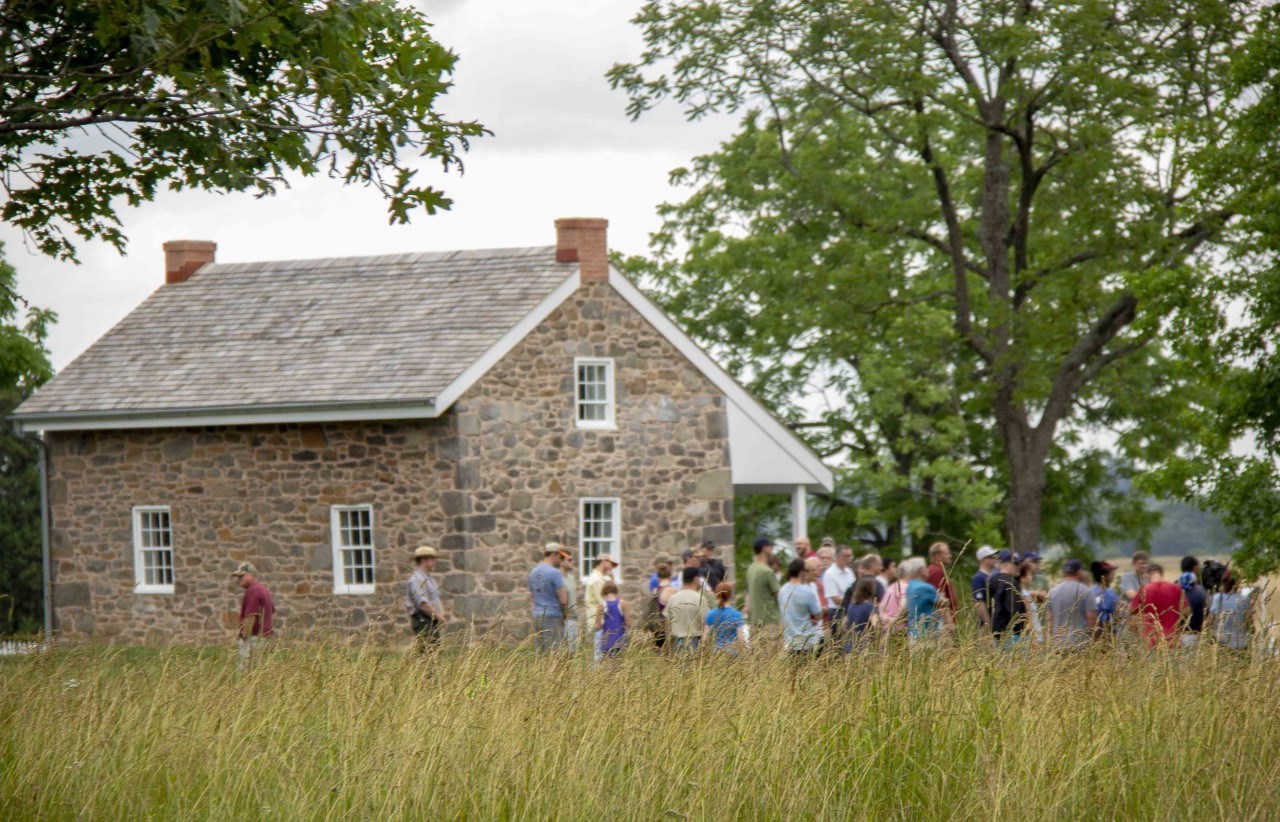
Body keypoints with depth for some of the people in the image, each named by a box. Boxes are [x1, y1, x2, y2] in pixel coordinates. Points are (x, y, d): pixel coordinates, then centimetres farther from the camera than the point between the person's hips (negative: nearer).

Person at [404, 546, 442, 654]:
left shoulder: (429, 578, 19)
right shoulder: (417, 579, -14)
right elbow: (423, 604, -22)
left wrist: (441, 612, 7)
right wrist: (437, 616, -13)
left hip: (433, 623, 10)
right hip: (423, 622, -10)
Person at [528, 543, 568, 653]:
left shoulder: (533, 573, 13)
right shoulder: (555, 573, -10)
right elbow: (563, 599, -13)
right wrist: (565, 614, 3)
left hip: (537, 615, 7)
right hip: (553, 617, -7)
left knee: (540, 653, 6)